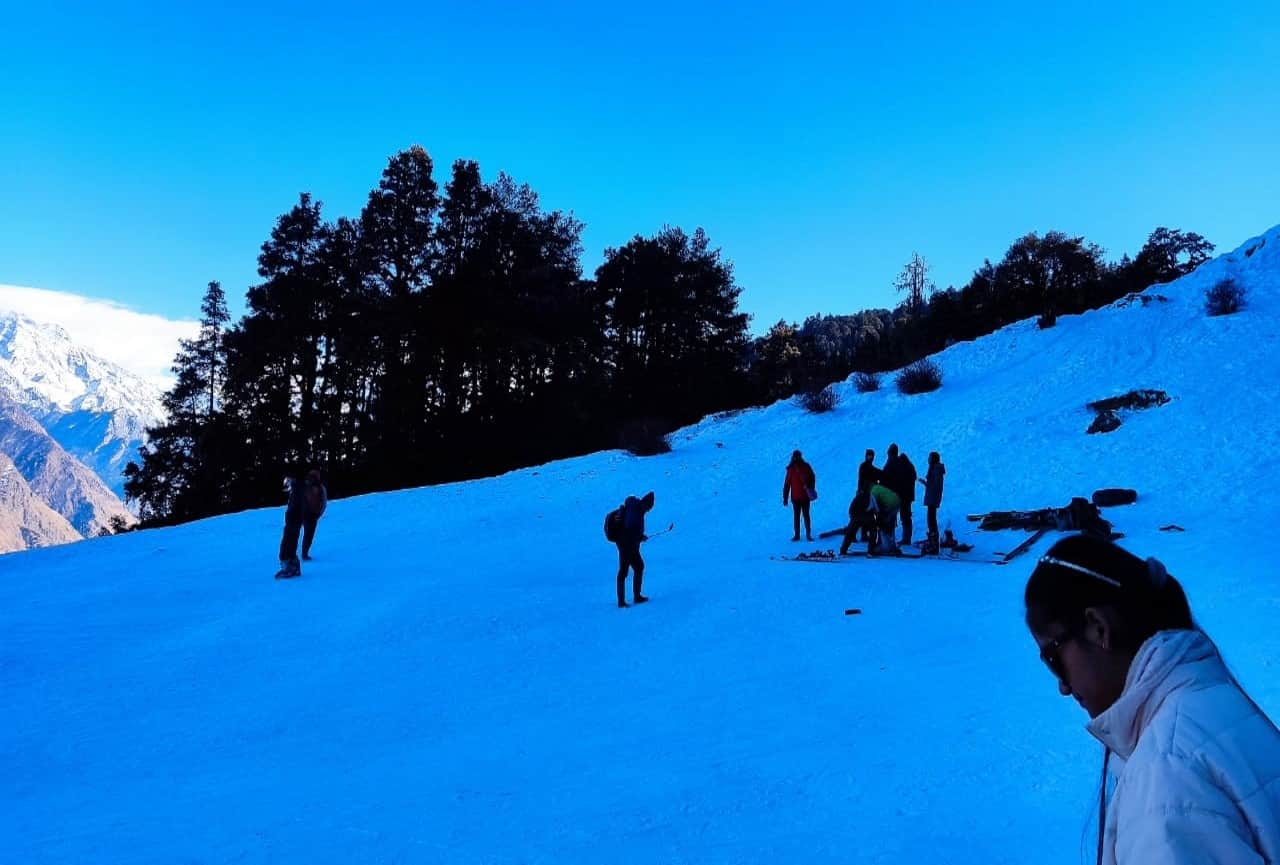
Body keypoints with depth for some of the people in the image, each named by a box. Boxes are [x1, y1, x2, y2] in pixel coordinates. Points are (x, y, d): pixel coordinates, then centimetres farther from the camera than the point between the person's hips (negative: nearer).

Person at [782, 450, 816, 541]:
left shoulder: (806, 467, -3)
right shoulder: (791, 469, -3)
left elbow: (812, 478, 7)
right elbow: (787, 484, -1)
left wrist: (811, 489, -9)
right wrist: (785, 498, -2)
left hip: (805, 496, 0)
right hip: (795, 497, 1)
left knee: (806, 515, 6)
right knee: (796, 516, 7)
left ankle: (808, 534, 14)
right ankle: (796, 535, 14)